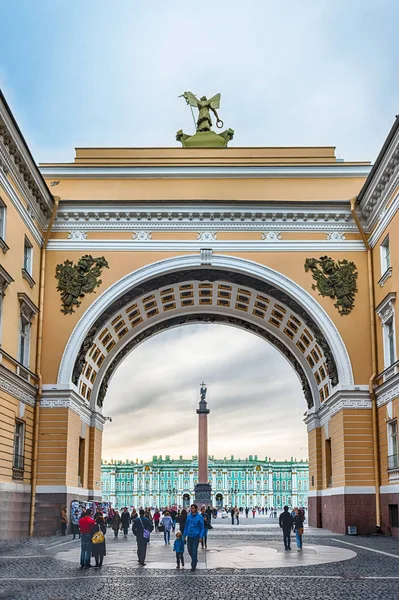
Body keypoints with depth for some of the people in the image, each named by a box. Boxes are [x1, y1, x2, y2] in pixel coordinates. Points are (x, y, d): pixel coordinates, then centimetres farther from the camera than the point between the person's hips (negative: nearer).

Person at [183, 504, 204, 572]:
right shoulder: (188, 516, 4)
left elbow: (202, 527, -5)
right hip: (189, 536, 5)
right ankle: (195, 560, 38)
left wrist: (201, 537, -11)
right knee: (189, 550, 12)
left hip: (196, 536, -5)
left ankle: (193, 566, 7)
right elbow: (186, 526, 12)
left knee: (194, 551, -3)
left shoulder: (199, 517, -8)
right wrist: (184, 535, 10)